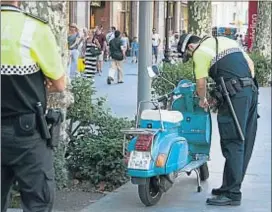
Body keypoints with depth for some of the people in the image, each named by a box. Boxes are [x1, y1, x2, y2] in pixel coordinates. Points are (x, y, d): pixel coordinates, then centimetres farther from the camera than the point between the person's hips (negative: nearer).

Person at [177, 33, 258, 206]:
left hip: (235, 95, -8)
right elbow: (250, 63, 21)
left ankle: (232, 194, -5)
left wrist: (202, 100, 16)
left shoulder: (200, 52, 0)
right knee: (245, 143, 11)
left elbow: (201, 84, -2)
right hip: (252, 91, 8)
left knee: (232, 144, -6)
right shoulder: (226, 41, 23)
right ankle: (232, 186, 22)